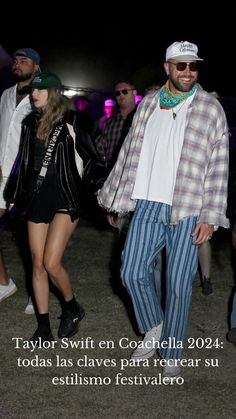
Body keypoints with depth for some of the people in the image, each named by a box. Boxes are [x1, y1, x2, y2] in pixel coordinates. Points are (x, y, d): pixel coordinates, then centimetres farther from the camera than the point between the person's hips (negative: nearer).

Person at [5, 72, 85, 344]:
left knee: (51, 263, -11)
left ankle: (72, 308, 17)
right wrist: (16, 195, 15)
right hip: (37, 199, 5)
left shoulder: (69, 125, -7)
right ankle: (43, 327, 13)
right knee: (37, 264, 4)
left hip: (64, 198, -5)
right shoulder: (30, 123, 8)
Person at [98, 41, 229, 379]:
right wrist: (112, 194, 18)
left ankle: (172, 355, 19)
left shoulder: (210, 108, -2)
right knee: (133, 273, 1)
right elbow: (130, 151, 15)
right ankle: (154, 330, 28)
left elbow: (219, 166, -4)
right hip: (149, 205, 3)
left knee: (178, 284, 2)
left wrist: (211, 216, -9)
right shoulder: (149, 104, 9)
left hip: (188, 211, -3)